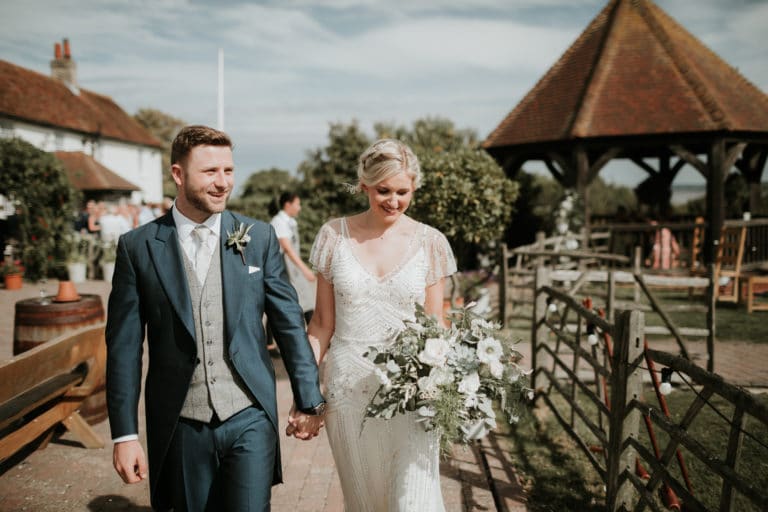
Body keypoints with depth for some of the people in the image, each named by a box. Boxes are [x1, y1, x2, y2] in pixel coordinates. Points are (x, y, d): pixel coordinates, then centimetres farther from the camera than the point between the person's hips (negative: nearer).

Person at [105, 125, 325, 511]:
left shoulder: (259, 237, -1)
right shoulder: (138, 247, -3)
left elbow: (289, 323, 3)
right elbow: (124, 346, -2)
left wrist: (308, 400, 5)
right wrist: (124, 434, -3)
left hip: (250, 420, 0)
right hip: (181, 427, 0)